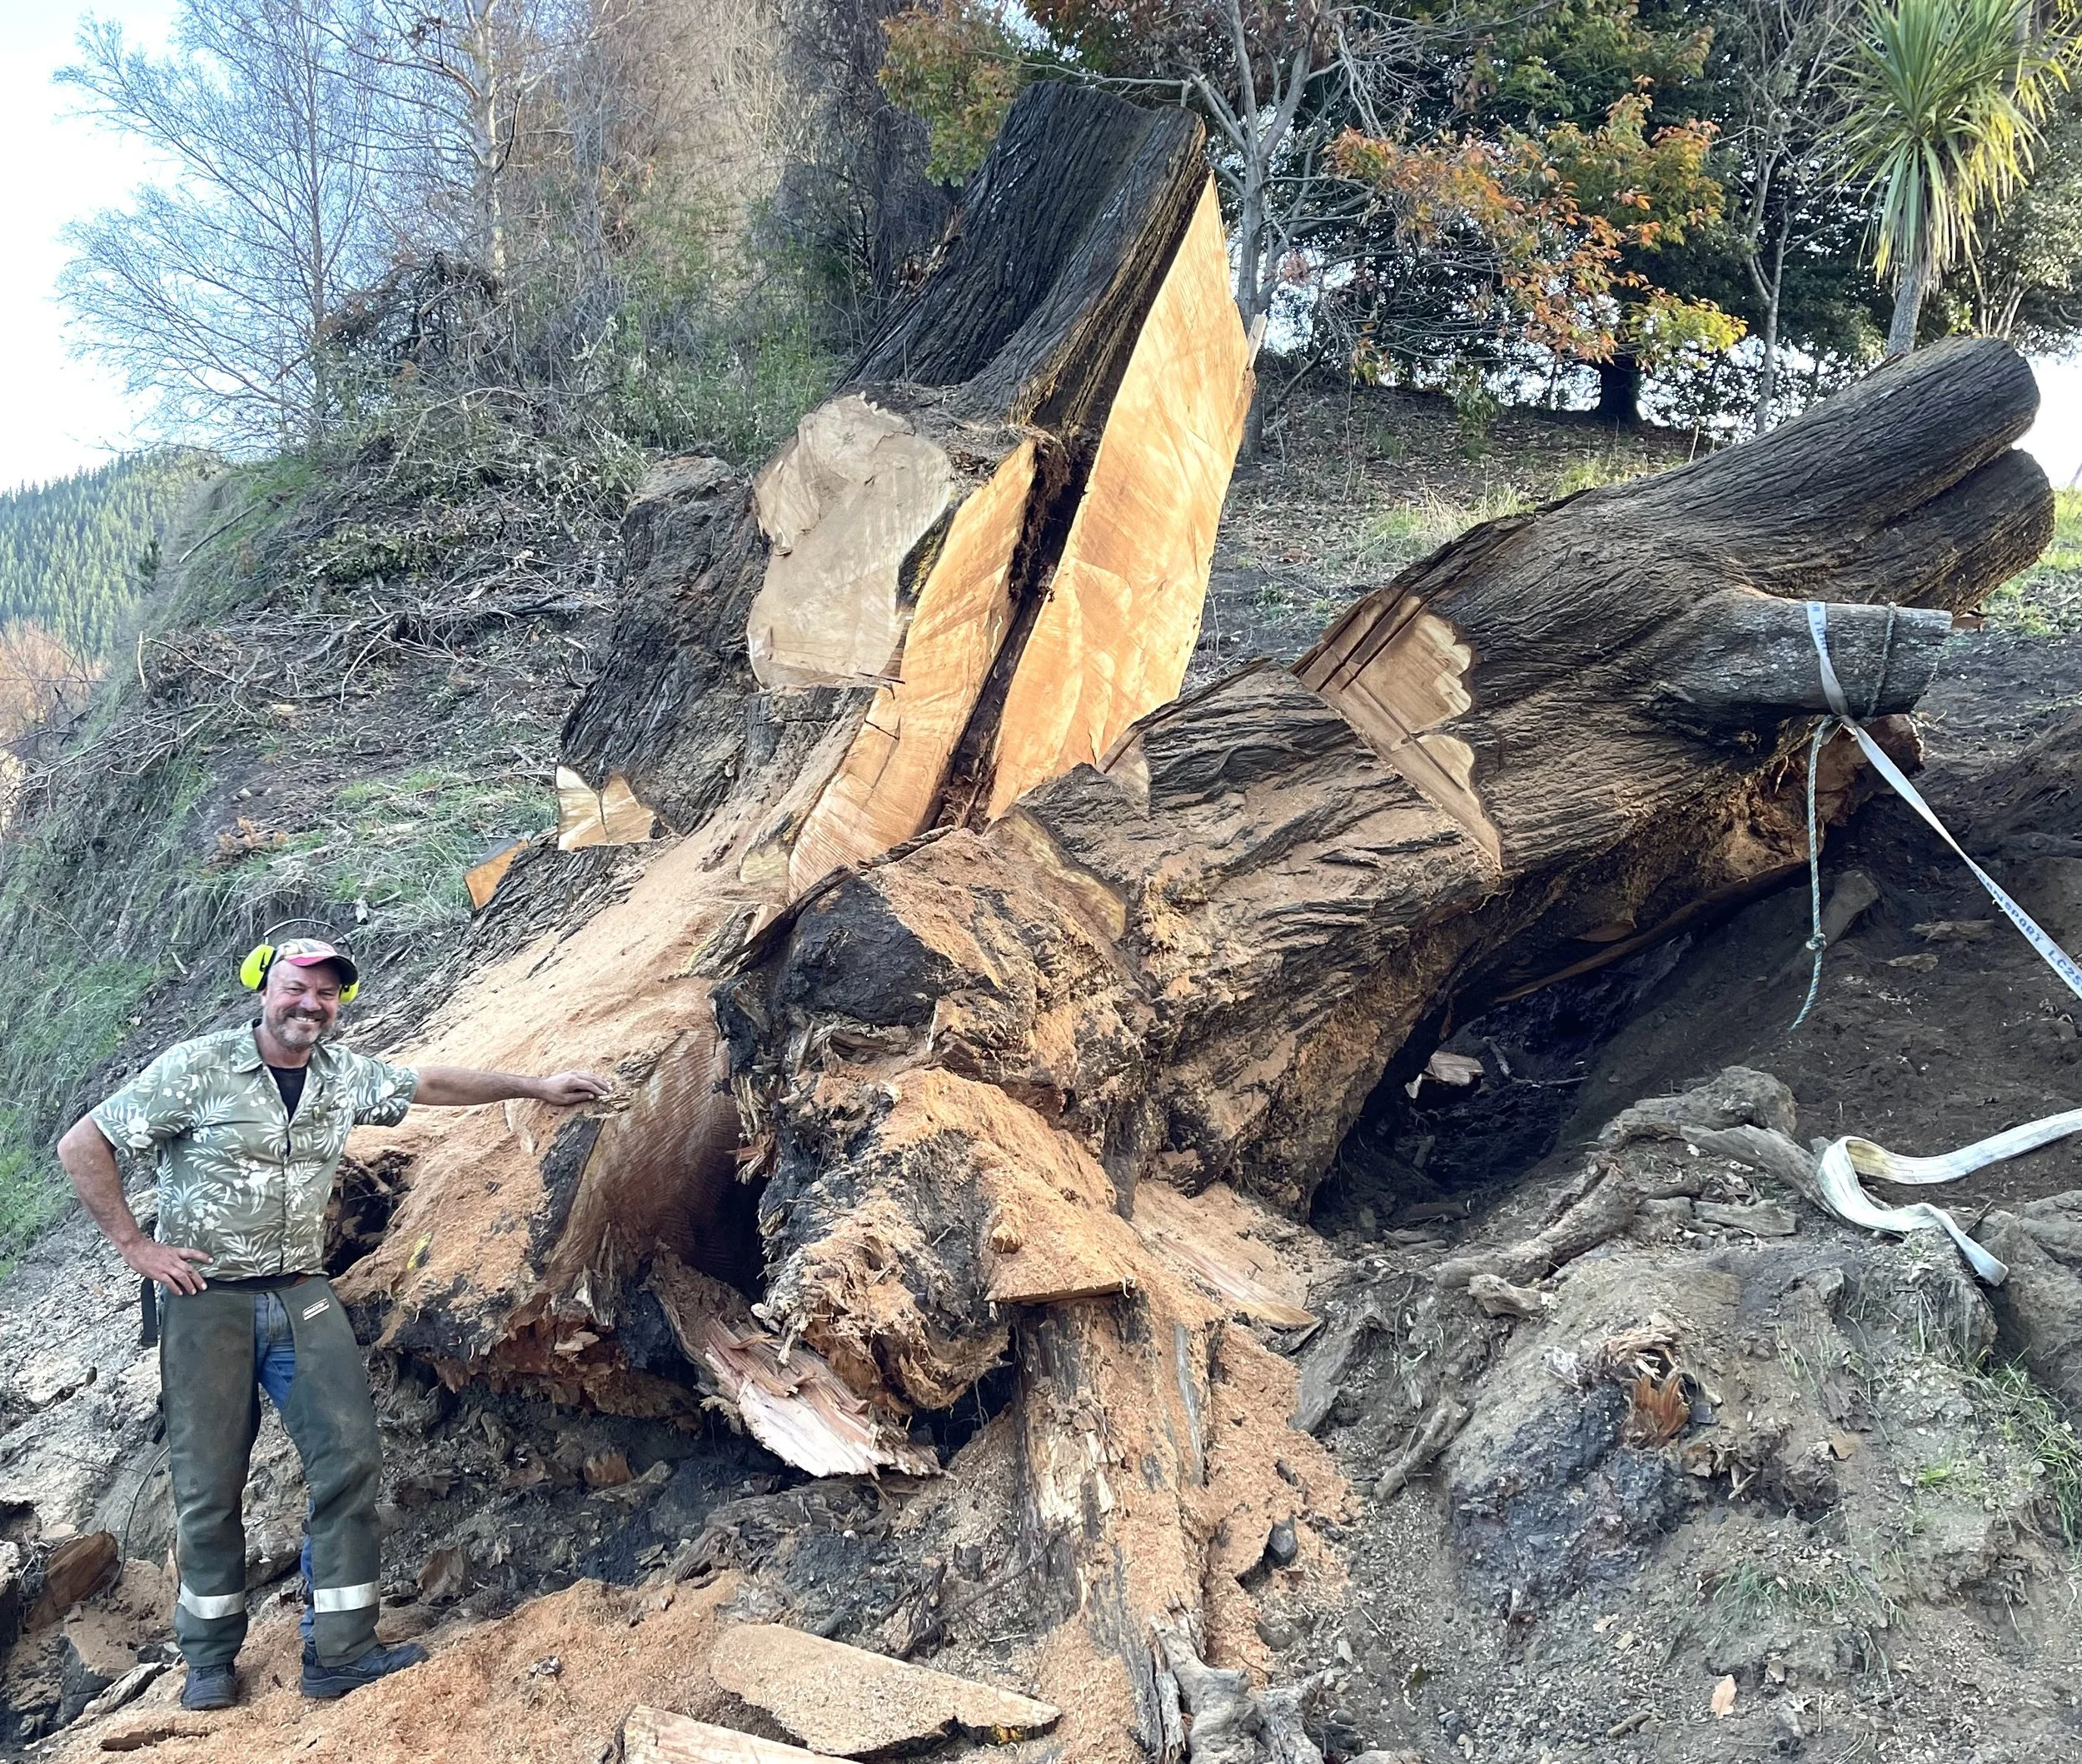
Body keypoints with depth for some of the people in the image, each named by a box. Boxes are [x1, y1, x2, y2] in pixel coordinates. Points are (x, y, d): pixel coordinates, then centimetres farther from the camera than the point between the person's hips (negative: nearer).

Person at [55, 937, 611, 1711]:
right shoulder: (197, 1068, -11)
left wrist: (535, 1086, 15)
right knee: (210, 1486, 2)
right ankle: (210, 1660, 21)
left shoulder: (345, 1076, 3)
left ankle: (339, 1651, 2)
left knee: (349, 1458, -7)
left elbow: (432, 1082, 18)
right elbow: (81, 1146, -7)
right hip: (207, 1300, -4)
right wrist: (136, 1246, -9)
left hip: (302, 1295, 4)